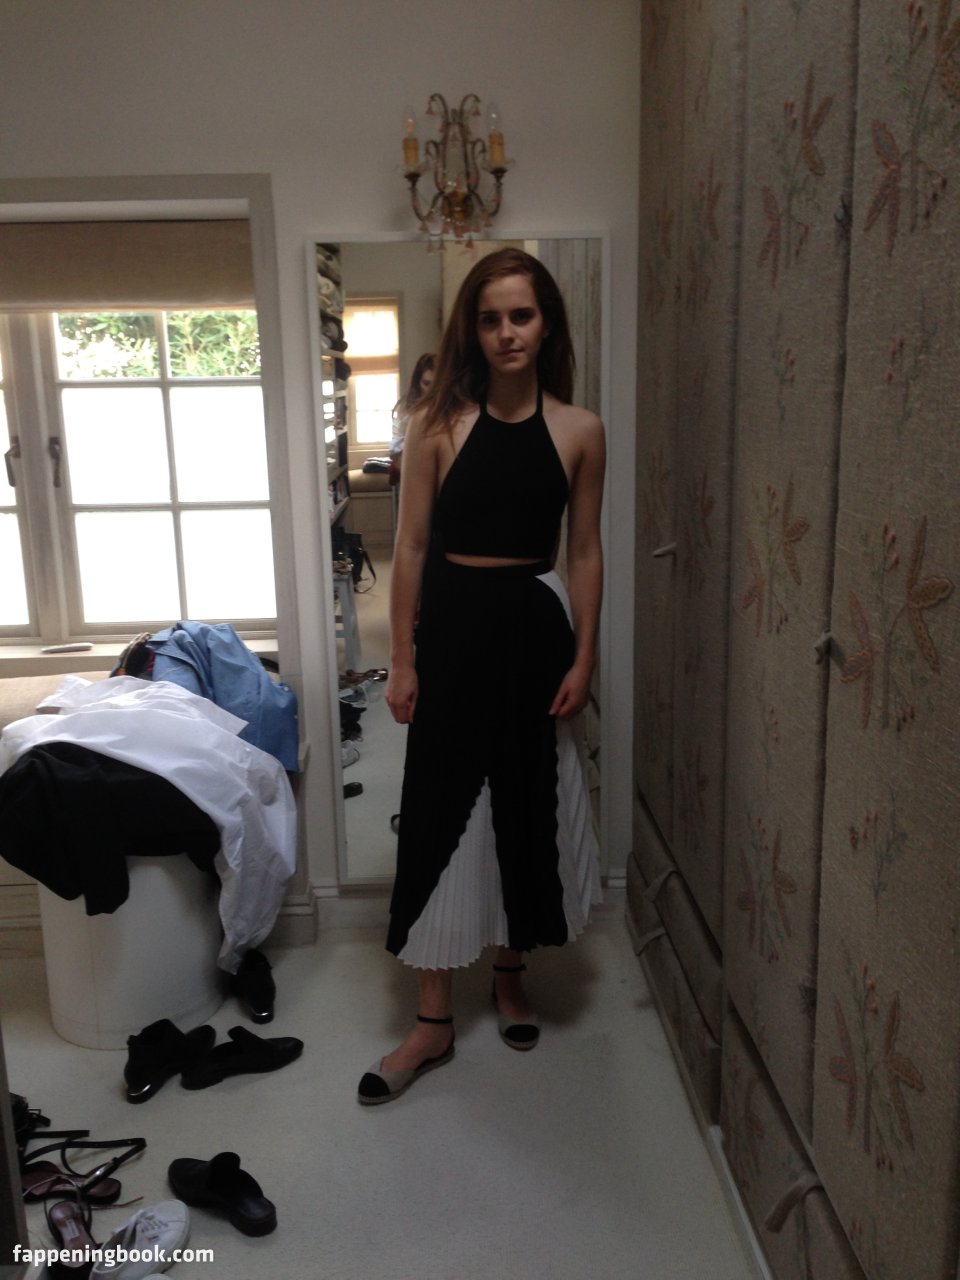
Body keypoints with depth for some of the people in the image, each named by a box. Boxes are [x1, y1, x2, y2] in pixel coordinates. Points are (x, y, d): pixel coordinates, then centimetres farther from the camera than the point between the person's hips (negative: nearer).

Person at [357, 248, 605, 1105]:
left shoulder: (579, 431, 1)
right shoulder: (439, 424, -3)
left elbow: (586, 552, 4)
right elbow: (411, 545, -2)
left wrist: (583, 657, -1)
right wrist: (402, 660, -5)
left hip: (535, 626, 1)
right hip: (450, 624, -1)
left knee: (529, 806, 11)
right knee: (439, 813, 2)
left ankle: (511, 976, 35)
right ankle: (435, 1021, 15)